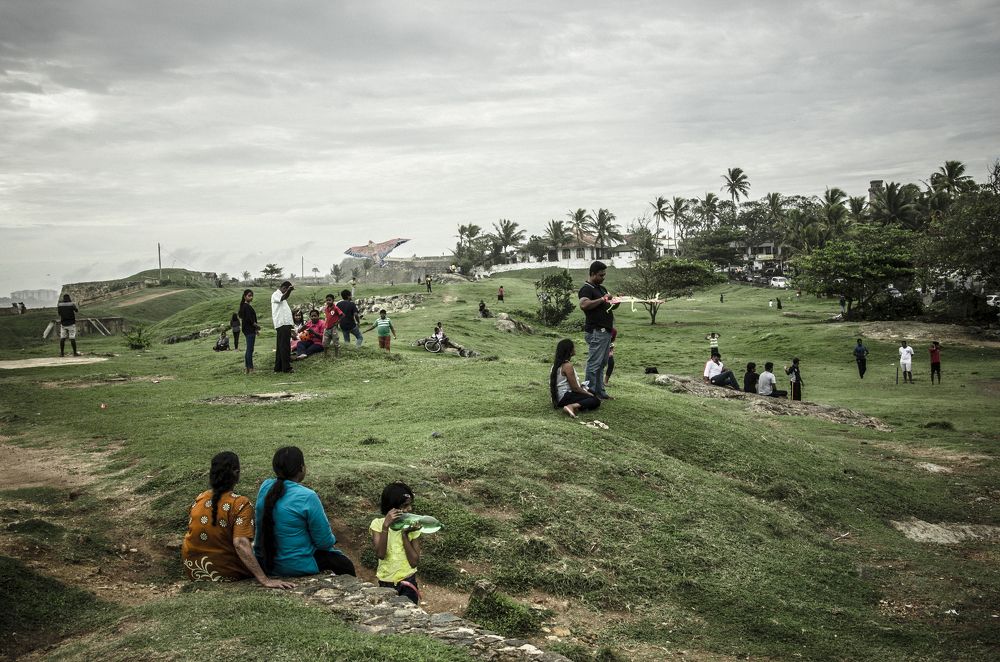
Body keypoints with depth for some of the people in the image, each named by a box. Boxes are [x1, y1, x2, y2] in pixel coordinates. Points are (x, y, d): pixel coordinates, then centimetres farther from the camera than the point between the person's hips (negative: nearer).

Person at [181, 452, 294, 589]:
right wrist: (265, 580, -31)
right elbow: (240, 543, -28)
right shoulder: (241, 504, -19)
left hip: (193, 571, 5)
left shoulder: (199, 499, -2)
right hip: (224, 573, -5)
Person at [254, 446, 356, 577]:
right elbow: (324, 542, -15)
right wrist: (331, 539, 3)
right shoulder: (307, 497, -25)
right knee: (345, 564, 17)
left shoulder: (265, 487, -7)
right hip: (297, 566, -7)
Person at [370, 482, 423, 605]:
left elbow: (414, 562, -11)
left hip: (408, 584, 0)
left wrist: (405, 534, -19)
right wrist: (385, 526, -29)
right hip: (385, 584, 0)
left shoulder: (412, 526, -5)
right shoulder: (378, 524, -7)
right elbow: (380, 554, -20)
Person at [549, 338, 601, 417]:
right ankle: (571, 406, -30)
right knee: (596, 401, -16)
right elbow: (575, 388, -17)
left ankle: (576, 405, -4)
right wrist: (590, 395, -4)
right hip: (564, 397, -10)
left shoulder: (557, 363, 10)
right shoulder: (567, 365, -19)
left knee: (592, 392, 22)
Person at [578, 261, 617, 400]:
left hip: (606, 331, 10)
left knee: (602, 364, 14)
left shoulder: (601, 288, 19)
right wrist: (602, 299, -24)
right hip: (596, 332, -10)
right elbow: (583, 305, -30)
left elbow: (607, 307, 29)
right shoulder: (586, 289, -11)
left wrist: (615, 302, 7)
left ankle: (600, 391, 21)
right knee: (594, 364, -6)